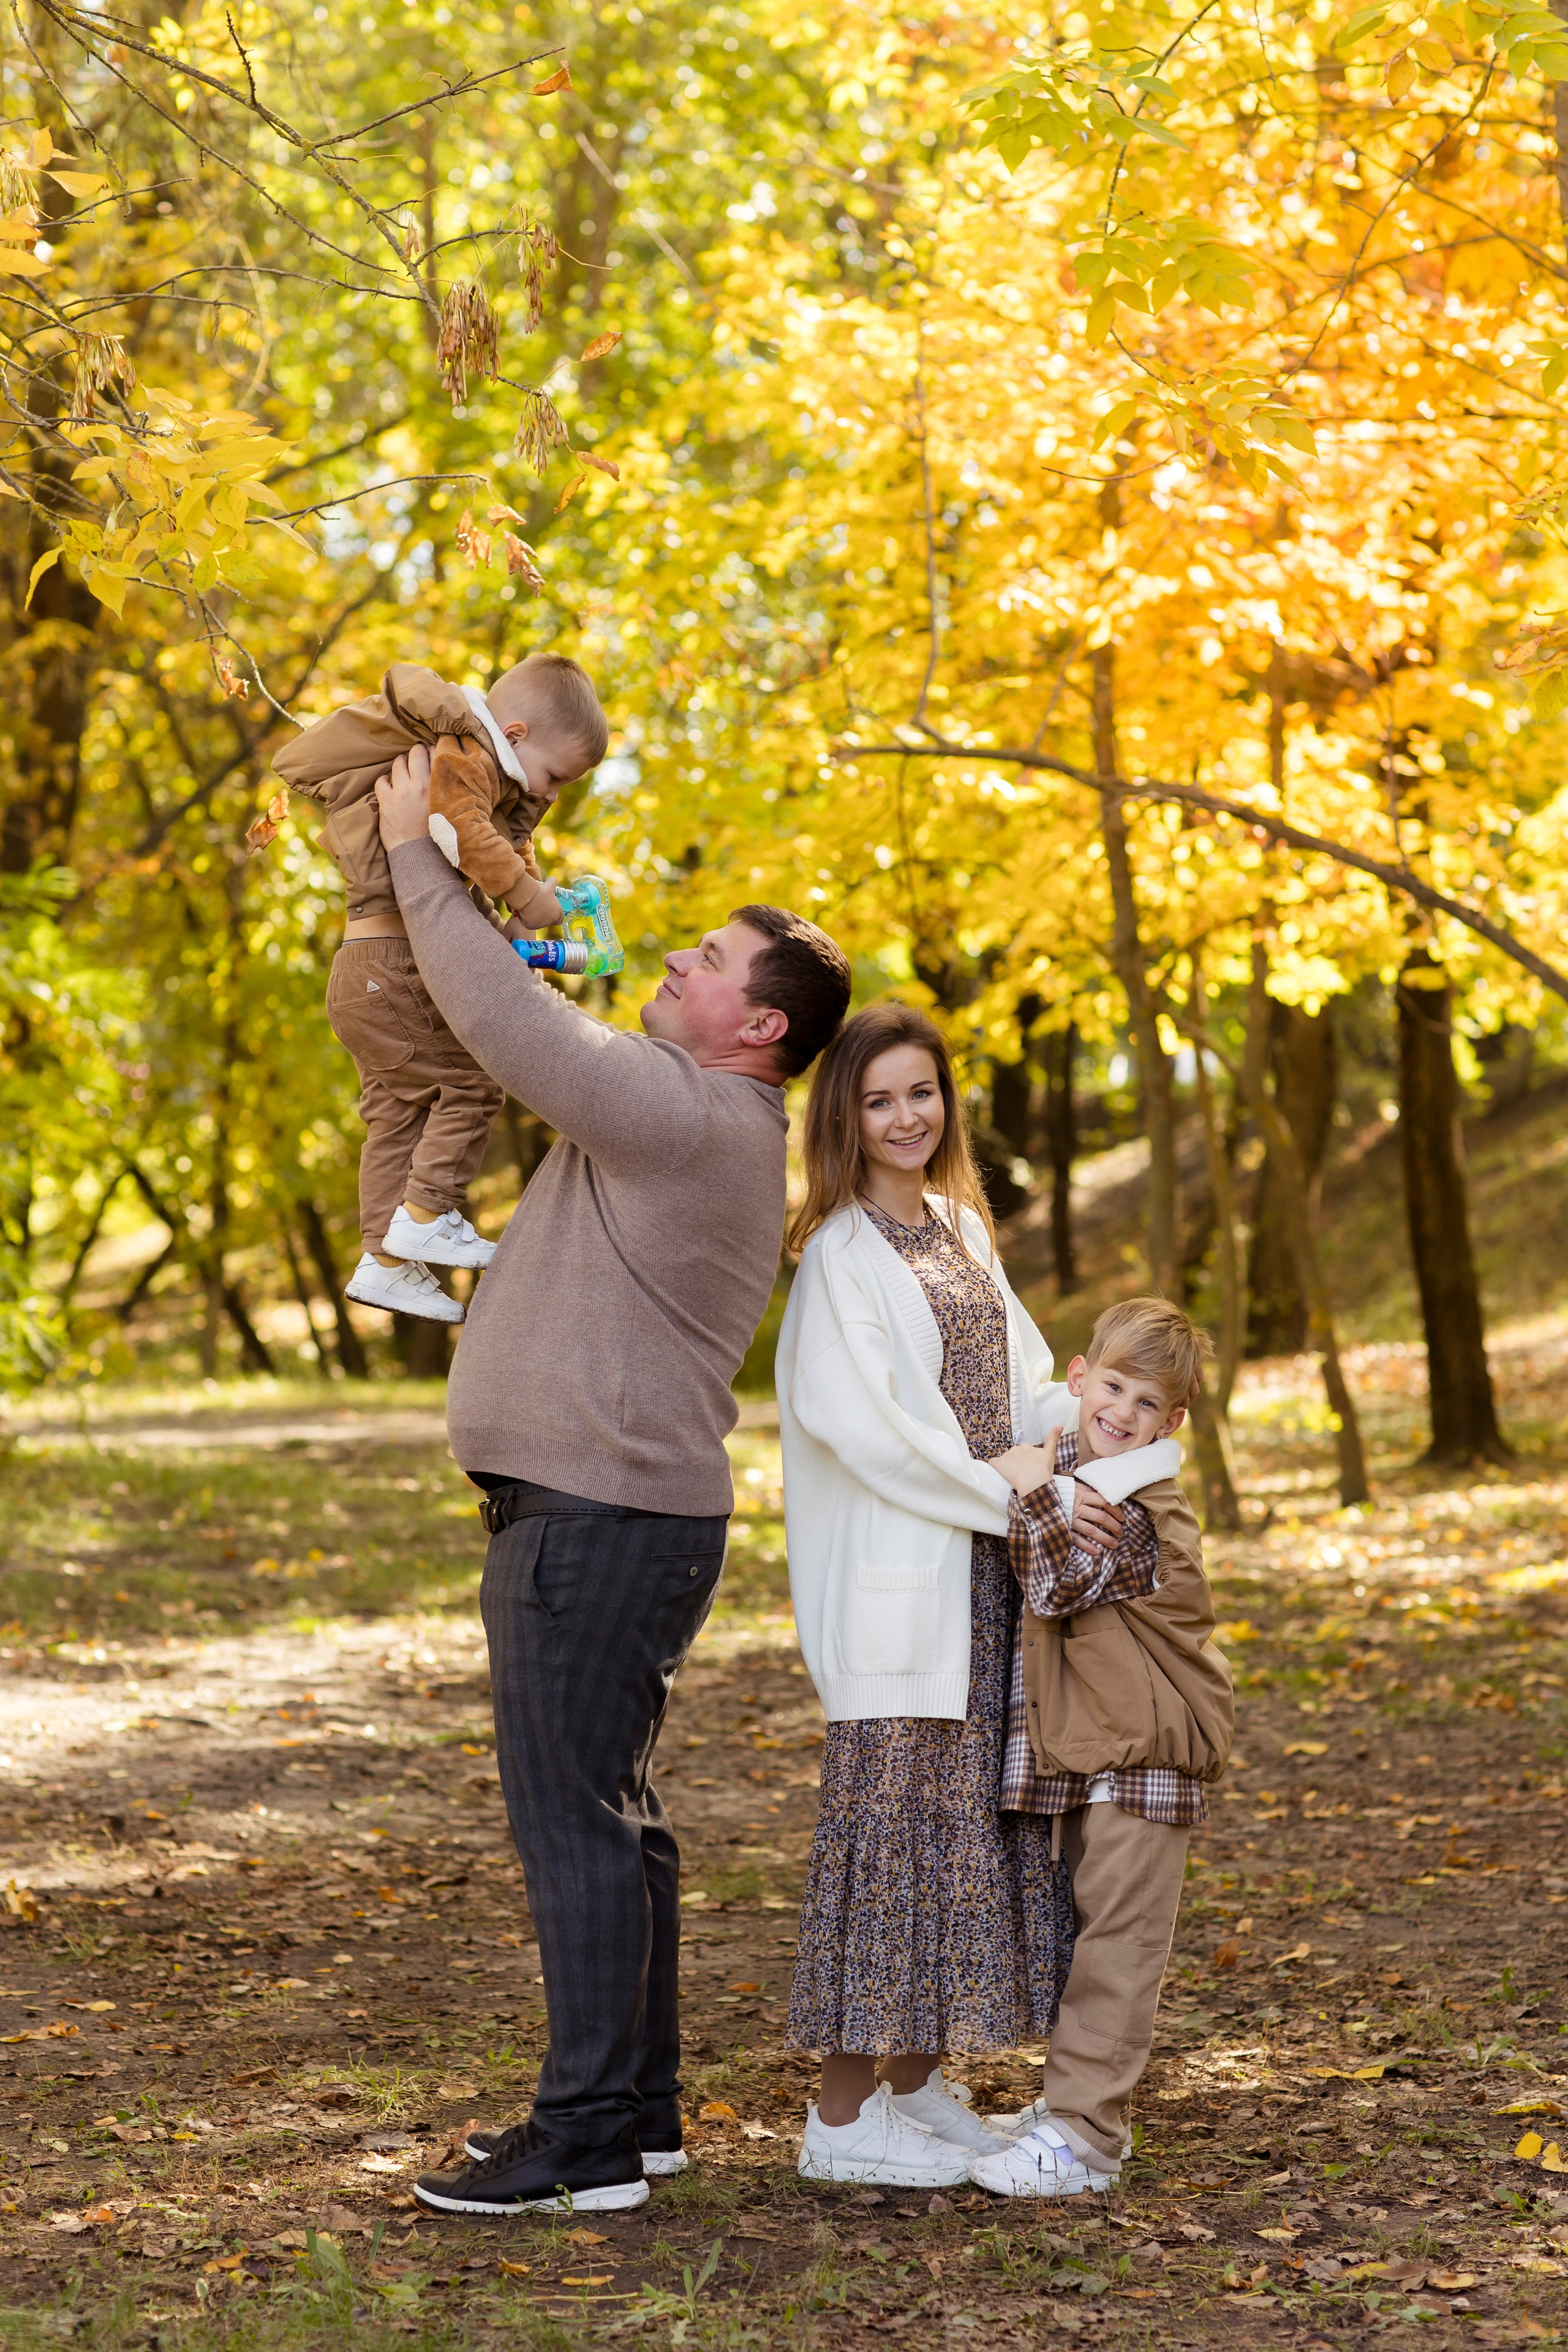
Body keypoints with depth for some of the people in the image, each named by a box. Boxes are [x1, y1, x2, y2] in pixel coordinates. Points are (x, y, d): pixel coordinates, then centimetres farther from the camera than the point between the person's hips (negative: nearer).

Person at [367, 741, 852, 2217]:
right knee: (607, 1815, 15)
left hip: (601, 1518, -11)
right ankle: (638, 2111, 22)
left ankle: (585, 2139, -4)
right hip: (615, 1507, 11)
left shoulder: (687, 1112, -15)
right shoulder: (702, 1126, 17)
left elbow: (508, 1021, -17)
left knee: (573, 1818, -8)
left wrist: (416, 855, -6)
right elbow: (542, 1038, 30)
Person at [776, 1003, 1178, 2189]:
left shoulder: (962, 1229, 15)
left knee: (975, 1813, 9)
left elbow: (1020, 1378, 17)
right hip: (895, 1579, -8)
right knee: (890, 1813, -6)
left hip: (985, 1573, 8)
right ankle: (843, 2112, 1)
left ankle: (916, 2085, 19)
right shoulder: (842, 1252, -9)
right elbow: (858, 1421, -17)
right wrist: (1016, 1498, -17)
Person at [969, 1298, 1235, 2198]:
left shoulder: (1146, 1513, -16)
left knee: (1117, 1939, -8)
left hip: (1141, 1753, -10)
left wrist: (1033, 1492, -29)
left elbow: (1062, 1585, -26)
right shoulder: (1076, 1477, 13)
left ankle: (1084, 2132, -8)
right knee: (1093, 1930, 16)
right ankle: (1083, 2103, 25)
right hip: (1084, 1751, 10)